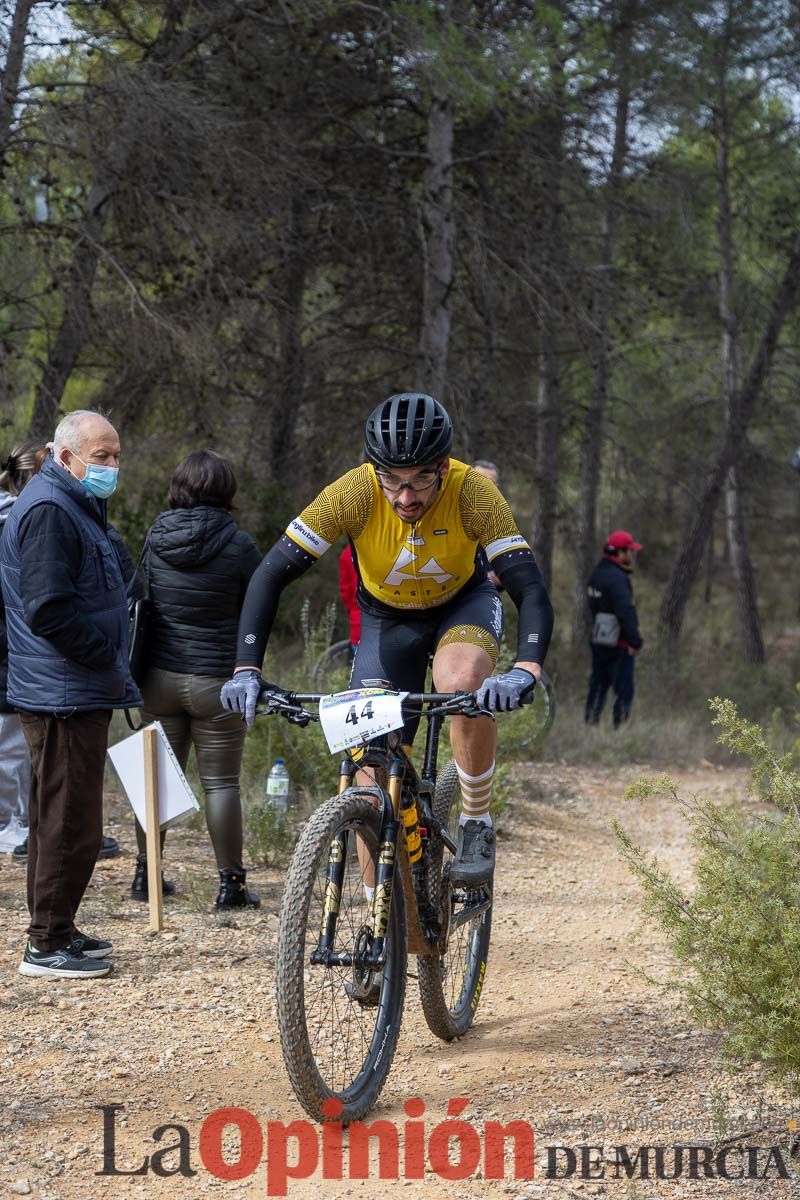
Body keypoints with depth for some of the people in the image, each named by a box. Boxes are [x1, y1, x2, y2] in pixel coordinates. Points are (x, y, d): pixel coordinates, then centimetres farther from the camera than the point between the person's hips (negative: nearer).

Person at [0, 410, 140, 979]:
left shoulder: (78, 507, 19)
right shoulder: (49, 510, -16)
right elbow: (48, 610, -24)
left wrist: (114, 666, 14)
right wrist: (109, 659, -16)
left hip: (78, 692, 11)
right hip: (66, 695, -11)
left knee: (60, 819, 16)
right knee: (70, 821, -7)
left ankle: (57, 931, 25)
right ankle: (48, 944, -2)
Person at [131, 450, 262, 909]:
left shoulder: (156, 535, 1)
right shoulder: (236, 543, -12)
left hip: (159, 676, 4)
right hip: (218, 678, -4)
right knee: (221, 781, 2)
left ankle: (146, 873, 18)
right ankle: (231, 883, 5)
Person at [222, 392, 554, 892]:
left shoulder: (473, 492, -32)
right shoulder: (356, 493, -30)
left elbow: (531, 592, -37)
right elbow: (272, 575, -28)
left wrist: (526, 671, -55)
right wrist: (247, 669, -39)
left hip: (464, 604, -1)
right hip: (387, 620, 2)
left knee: (463, 683, -36)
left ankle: (478, 825, -15)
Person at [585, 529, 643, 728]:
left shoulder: (596, 574, 12)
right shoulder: (617, 578, -19)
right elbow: (626, 612, -25)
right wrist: (635, 641, -24)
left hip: (598, 641, 9)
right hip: (618, 644, -9)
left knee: (598, 687, 16)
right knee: (623, 691, -5)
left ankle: (589, 726, 19)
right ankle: (620, 726, -7)